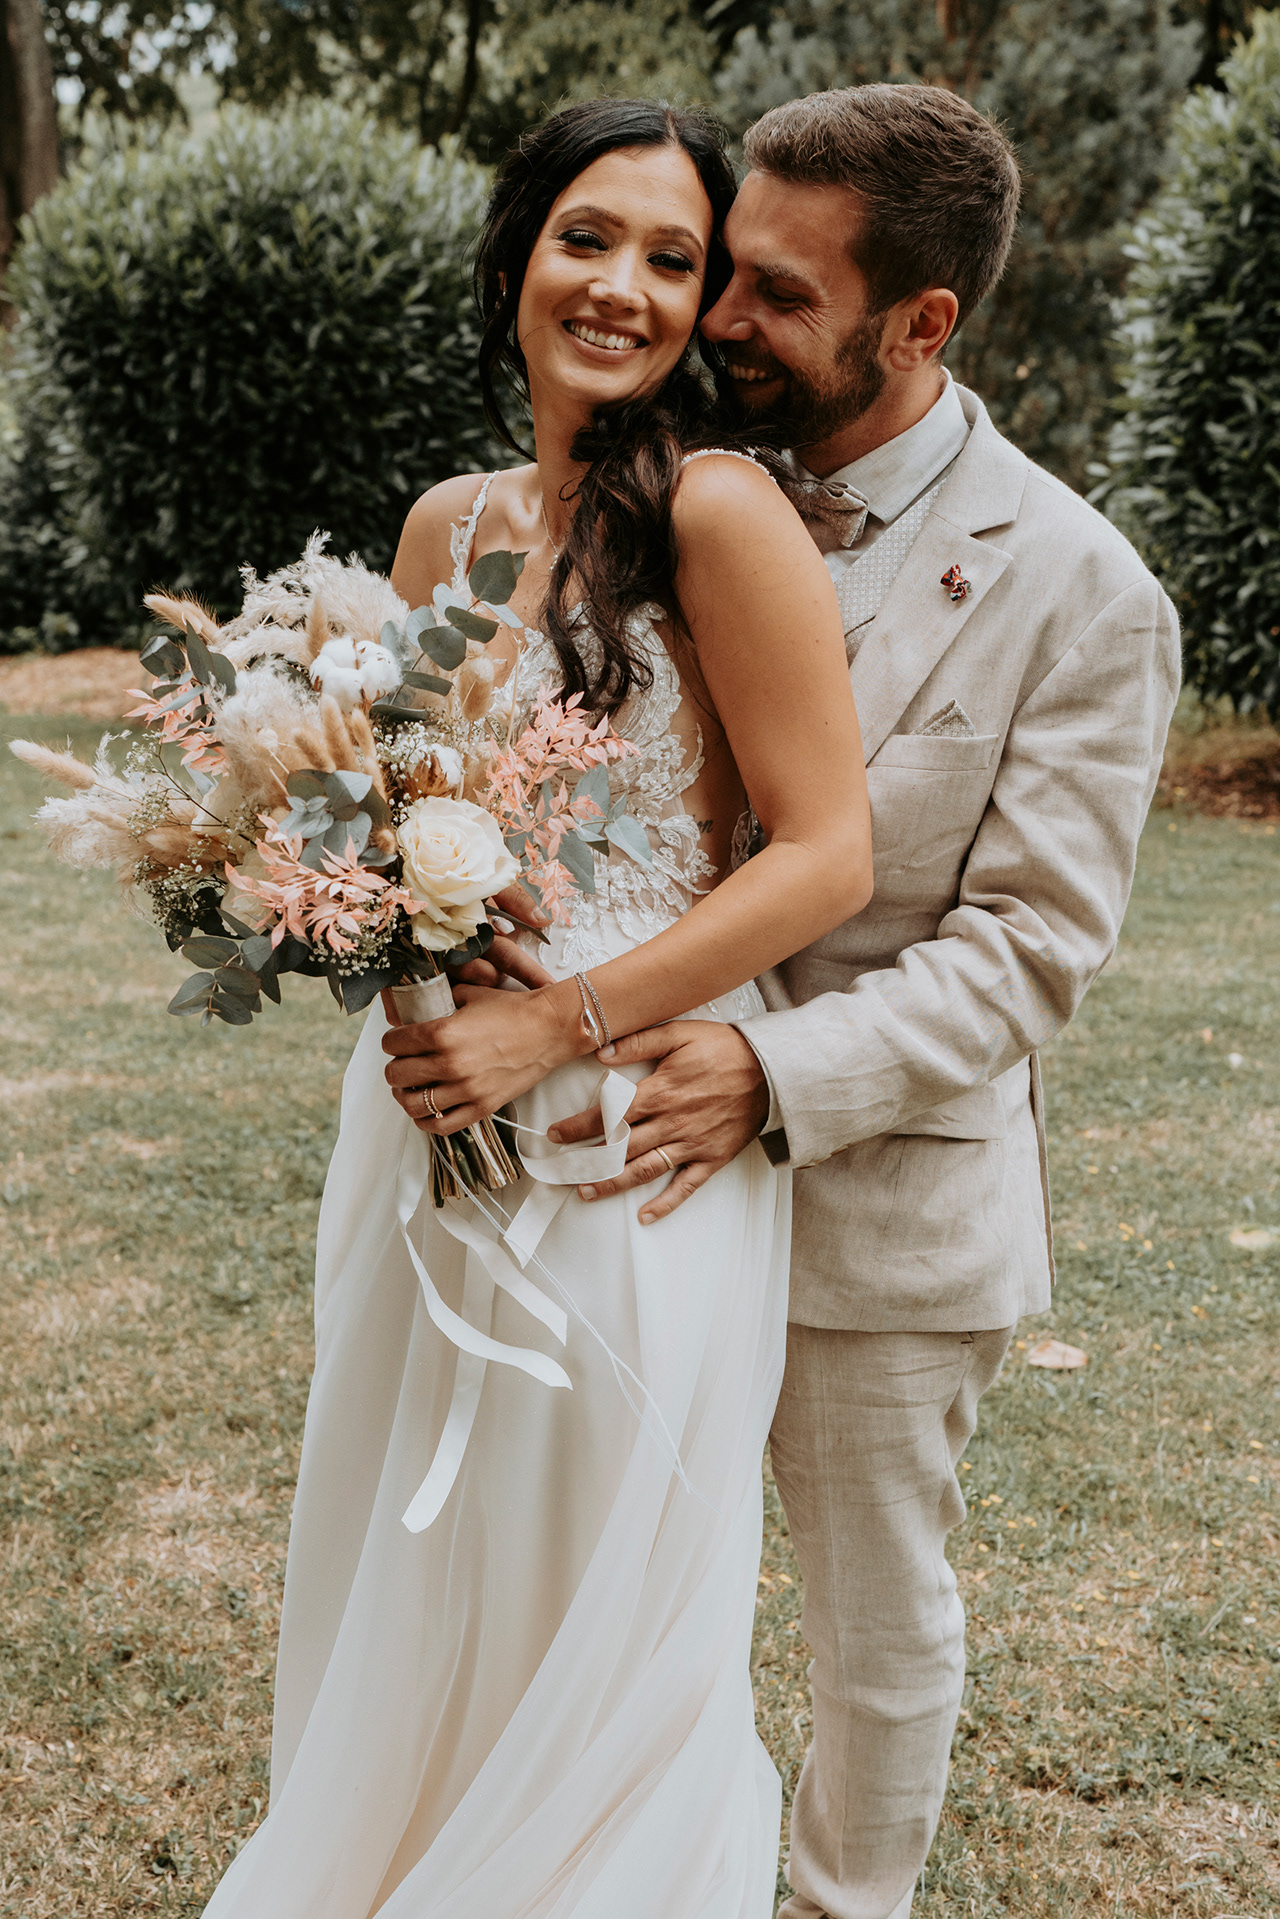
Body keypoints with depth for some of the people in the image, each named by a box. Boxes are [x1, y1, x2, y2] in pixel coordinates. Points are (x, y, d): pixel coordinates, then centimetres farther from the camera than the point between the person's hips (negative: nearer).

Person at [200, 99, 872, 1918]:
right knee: (410, 1585, 21)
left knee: (593, 1617, 12)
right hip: (430, 1118, 6)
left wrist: (558, 1025, -20)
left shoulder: (719, 510, -14)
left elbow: (826, 855, -16)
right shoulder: (449, 523, 6)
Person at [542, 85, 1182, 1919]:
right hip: (655, 1152, 4)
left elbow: (1026, 945, -15)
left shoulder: (1077, 594, -14)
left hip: (883, 1198, -4)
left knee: (879, 1626, 17)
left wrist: (777, 1075, -29)